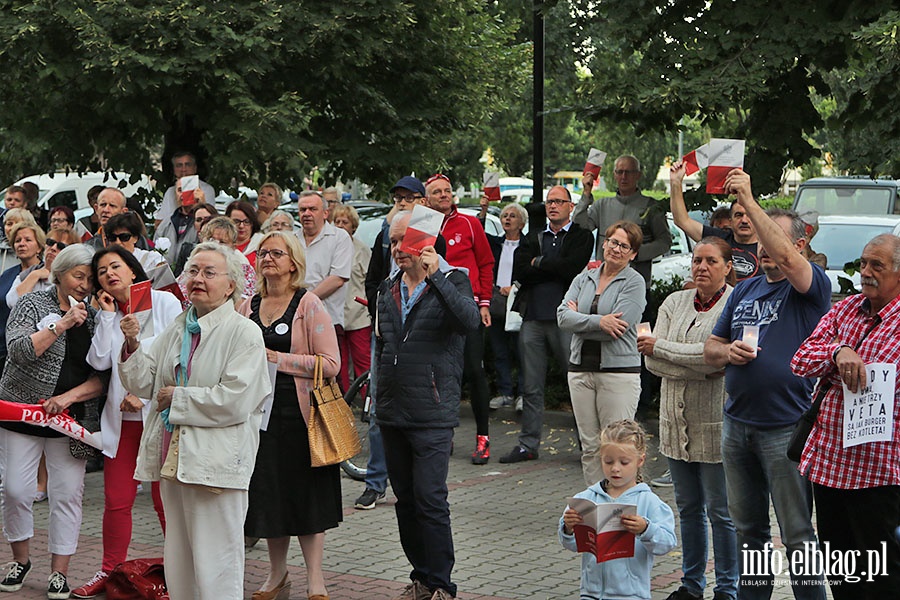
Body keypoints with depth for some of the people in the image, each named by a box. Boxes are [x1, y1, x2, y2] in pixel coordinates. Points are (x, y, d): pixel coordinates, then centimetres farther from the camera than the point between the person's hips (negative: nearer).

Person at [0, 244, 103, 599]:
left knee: (69, 494, -1)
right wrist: (63, 324, -20)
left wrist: (70, 397, -14)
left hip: (71, 419, 2)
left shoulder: (94, 317, 7)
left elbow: (102, 376, 1)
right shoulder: (33, 304, -1)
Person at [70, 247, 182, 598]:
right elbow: (100, 361, 1)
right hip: (122, 417, 5)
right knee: (116, 500, 5)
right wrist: (108, 315, -1)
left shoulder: (164, 302, -1)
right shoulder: (107, 314, 14)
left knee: (166, 498, -2)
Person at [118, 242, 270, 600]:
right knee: (177, 566, 13)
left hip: (216, 462, -7)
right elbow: (143, 384, 14)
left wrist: (177, 399, -11)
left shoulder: (245, 334, -8)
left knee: (213, 569, -4)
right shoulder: (176, 330, 15)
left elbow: (234, 401, -19)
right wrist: (133, 345, -3)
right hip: (173, 458, 7)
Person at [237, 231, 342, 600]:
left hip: (298, 412, -4)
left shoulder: (308, 304, -5)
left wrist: (279, 359, -15)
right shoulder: (248, 307, 10)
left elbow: (330, 364, -12)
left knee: (305, 494, 1)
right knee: (268, 493, 8)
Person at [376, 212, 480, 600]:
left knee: (430, 501, -9)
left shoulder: (452, 282, -4)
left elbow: (470, 321, -25)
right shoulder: (388, 290, 15)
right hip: (392, 414, 6)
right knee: (405, 500, 10)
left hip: (431, 414, -6)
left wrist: (434, 276, -28)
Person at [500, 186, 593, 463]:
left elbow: (573, 268, -12)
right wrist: (556, 269, -7)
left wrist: (539, 263, -2)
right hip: (532, 317, 4)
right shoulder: (533, 238, 17)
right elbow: (519, 271, 1)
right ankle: (528, 444, 15)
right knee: (532, 387, 8)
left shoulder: (582, 237, 5)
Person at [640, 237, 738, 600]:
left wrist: (659, 346, -12)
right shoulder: (675, 303, 8)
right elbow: (652, 362, 0)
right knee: (688, 507, 16)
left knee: (720, 510, 1)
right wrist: (697, 366, -15)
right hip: (677, 420, 6)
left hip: (715, 423, -6)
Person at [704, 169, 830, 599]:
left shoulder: (812, 287, -4)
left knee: (797, 534, -3)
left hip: (785, 429, -6)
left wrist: (748, 201, -26)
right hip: (736, 425, 7)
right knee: (748, 528, 14)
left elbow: (786, 259, -27)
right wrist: (727, 352, -6)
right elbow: (709, 350, 18)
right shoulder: (744, 290, 16)